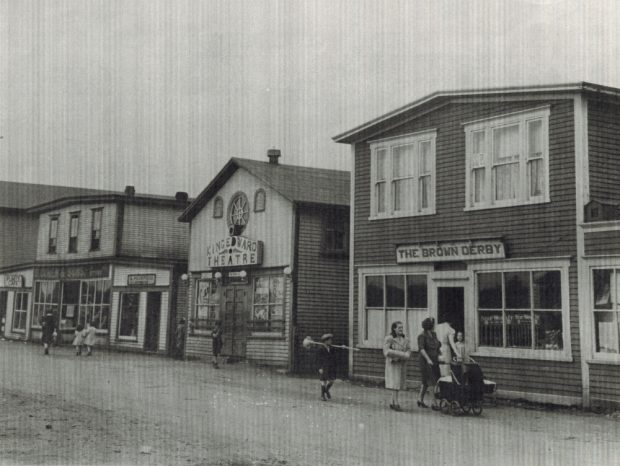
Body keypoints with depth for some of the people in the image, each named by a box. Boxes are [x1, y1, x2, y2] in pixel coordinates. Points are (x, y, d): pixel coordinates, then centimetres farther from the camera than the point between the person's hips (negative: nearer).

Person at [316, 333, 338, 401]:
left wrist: (334, 367, 8)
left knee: (331, 381, 2)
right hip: (324, 367, -5)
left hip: (331, 367, 5)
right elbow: (318, 359, -8)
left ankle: (327, 390, 29)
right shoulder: (321, 349, -7)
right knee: (324, 381, 0)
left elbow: (334, 358, 11)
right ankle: (322, 395, 12)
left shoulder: (332, 349, 7)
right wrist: (320, 368, -14)